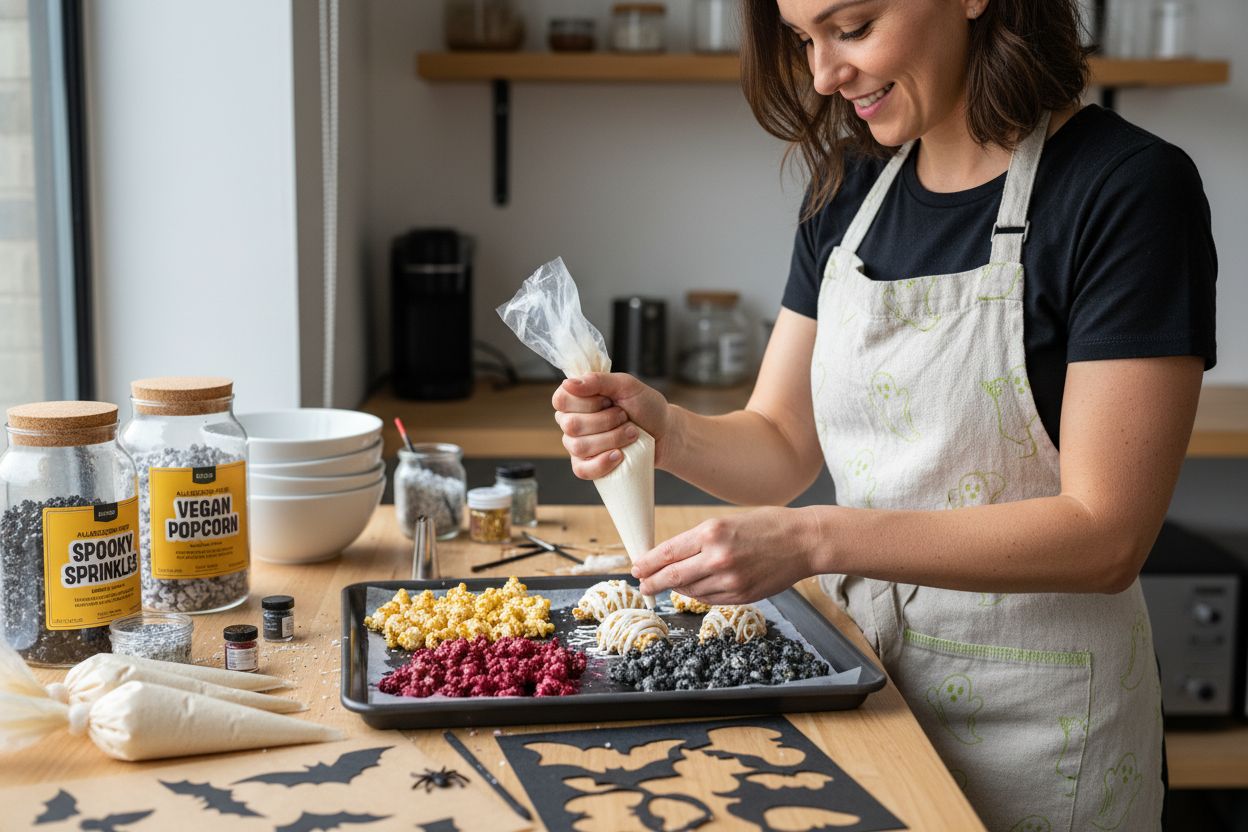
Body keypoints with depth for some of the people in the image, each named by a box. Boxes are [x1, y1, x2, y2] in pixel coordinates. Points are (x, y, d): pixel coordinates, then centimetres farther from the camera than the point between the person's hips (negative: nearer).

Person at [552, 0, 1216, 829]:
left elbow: (1104, 536, -22)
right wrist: (662, 428, -17)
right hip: (863, 666, 6)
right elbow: (781, 449, 4)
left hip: (1030, 709, -5)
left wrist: (816, 541, -29)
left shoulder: (1132, 189, -18)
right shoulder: (849, 192, 2)